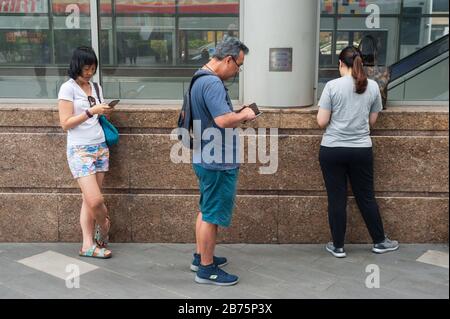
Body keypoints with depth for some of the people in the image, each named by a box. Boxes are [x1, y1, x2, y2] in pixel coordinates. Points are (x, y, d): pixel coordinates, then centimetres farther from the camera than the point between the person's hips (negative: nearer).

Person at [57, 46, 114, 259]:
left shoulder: (95, 87, 13)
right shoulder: (68, 88, -6)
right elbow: (65, 123, -10)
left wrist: (105, 112, 0)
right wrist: (91, 112, -16)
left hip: (100, 147, 6)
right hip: (80, 150, -5)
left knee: (89, 200, 5)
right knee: (95, 200, -11)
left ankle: (88, 245, 12)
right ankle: (104, 226, 18)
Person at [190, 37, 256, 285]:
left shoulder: (200, 79, 12)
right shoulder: (212, 83, -21)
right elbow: (223, 120, -32)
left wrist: (237, 116, 9)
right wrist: (243, 116, -14)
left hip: (205, 159, 10)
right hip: (218, 162, -10)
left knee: (206, 211, 21)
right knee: (213, 215, 1)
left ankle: (201, 257, 33)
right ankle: (206, 269, 12)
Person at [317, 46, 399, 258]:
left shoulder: (332, 86, -8)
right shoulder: (373, 86, 1)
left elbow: (321, 122, -8)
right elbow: (372, 121, 9)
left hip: (332, 150, -2)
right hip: (362, 150, 3)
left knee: (336, 199, 6)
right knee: (366, 197, 15)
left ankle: (338, 247, 17)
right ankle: (380, 242, 28)